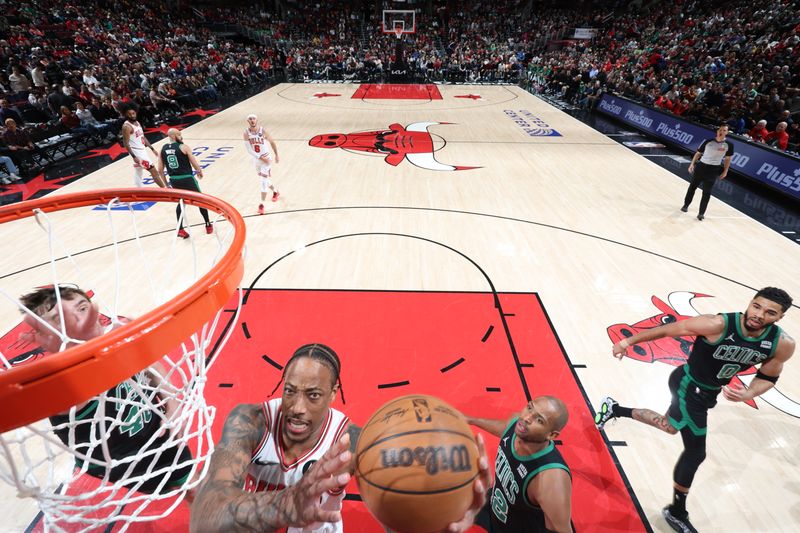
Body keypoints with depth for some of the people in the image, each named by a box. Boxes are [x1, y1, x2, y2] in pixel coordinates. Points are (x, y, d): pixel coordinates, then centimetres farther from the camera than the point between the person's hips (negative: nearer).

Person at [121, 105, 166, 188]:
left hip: (142, 150, 9)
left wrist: (152, 148, 17)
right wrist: (133, 156, -26)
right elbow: (126, 144, -19)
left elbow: (143, 138, 19)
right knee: (153, 171, -7)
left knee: (137, 174, 15)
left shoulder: (137, 123, 11)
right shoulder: (126, 126, -16)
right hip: (137, 152, -9)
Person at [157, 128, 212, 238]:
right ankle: (208, 225, 21)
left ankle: (180, 230, 16)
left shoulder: (163, 149, 6)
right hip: (187, 179, -5)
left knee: (181, 202, 23)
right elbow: (195, 165, -8)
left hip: (174, 180, 5)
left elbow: (160, 170, 7)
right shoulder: (184, 147, -9)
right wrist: (200, 172, 14)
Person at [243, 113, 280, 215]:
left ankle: (262, 204, -6)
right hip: (256, 159, 4)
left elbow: (272, 142, 1)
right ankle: (275, 191, 48)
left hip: (266, 158, -4)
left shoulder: (263, 131, -14)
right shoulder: (246, 133, -10)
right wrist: (260, 157, -22)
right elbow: (249, 149, -14)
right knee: (265, 179, 20)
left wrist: (276, 155, 5)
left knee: (264, 181, -10)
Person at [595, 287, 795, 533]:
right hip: (687, 385, -7)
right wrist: (628, 341, -15)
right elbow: (667, 329, -21)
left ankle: (614, 409, 48)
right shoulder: (717, 325, -31)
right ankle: (676, 512, 21)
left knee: (670, 426, 27)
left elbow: (768, 378, 2)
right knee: (695, 452, -2)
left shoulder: (783, 344, -14)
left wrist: (748, 394, -18)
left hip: (708, 391, 7)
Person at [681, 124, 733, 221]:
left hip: (714, 170, -1)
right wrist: (692, 164, -3)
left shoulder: (729, 145, -3)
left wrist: (725, 171, 2)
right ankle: (686, 205, 30)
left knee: (707, 192, -1)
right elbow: (698, 153, 5)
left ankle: (701, 213, 5)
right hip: (701, 166, 1)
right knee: (692, 186, 11)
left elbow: (727, 159, 5)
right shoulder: (708, 141, -3)